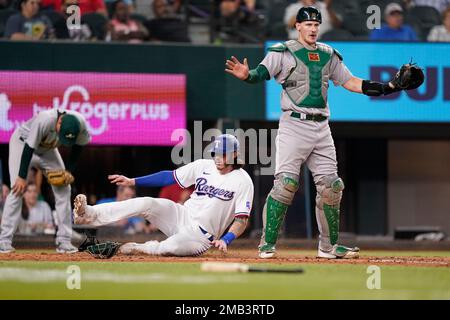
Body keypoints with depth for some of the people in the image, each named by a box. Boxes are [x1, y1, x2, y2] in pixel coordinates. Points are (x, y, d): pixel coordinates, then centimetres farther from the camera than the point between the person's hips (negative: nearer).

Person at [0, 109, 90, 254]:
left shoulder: (80, 123, -27)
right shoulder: (44, 120, -42)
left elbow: (78, 146, -6)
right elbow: (29, 147, -32)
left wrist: (68, 171, -11)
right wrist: (22, 177, -29)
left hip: (47, 150, 5)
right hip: (22, 143, -5)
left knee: (63, 189, -3)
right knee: (17, 190, -16)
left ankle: (64, 241, 2)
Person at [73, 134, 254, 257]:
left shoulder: (243, 181, -9)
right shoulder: (203, 166, 5)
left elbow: (242, 220, -11)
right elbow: (170, 177, 7)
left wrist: (226, 240, -29)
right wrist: (132, 181, 2)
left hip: (201, 236, -5)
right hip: (181, 216, 5)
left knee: (172, 247, -37)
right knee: (147, 204, -21)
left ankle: (139, 249, -7)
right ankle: (89, 214, -30)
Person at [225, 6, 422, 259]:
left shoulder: (328, 55, 16)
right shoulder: (284, 52, 0)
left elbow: (350, 82, 19)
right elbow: (261, 73, -13)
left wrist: (389, 87, 11)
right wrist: (247, 75, -37)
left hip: (321, 127, 6)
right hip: (294, 124, -6)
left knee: (330, 186, 5)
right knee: (286, 183, -15)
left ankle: (329, 246, 17)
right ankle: (268, 244, -10)